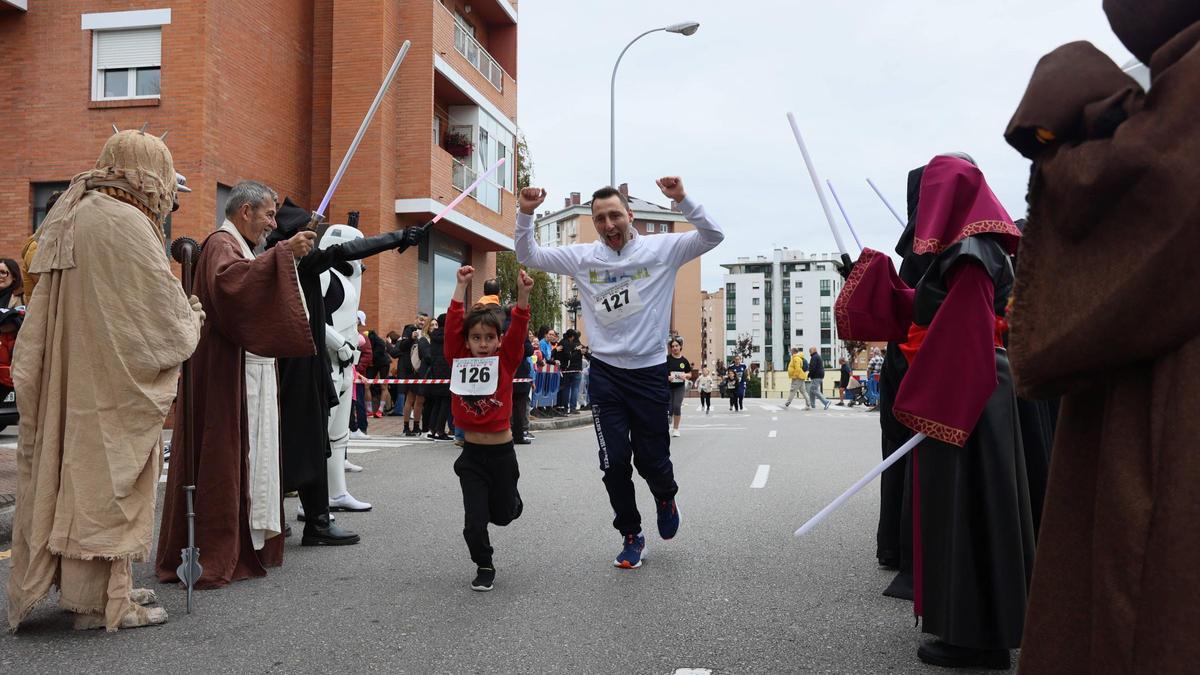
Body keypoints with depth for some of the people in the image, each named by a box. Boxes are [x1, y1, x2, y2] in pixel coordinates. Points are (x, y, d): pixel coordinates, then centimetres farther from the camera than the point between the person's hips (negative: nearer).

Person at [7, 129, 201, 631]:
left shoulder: (74, 215, 12)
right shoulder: (125, 223, -17)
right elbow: (161, 307, -15)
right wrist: (193, 317, 5)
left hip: (73, 374, 9)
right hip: (114, 380, -9)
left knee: (80, 470, 15)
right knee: (106, 476, -2)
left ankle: (79, 582, 26)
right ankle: (100, 599, 7)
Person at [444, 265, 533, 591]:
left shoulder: (506, 361, -4)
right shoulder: (459, 360, -2)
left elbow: (518, 330, -16)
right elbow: (452, 326, -12)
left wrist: (523, 294, -29)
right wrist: (461, 286, -18)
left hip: (502, 451, 0)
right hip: (471, 453, 0)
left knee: (502, 513, 18)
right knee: (474, 521, -2)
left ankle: (512, 500, 54)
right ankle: (484, 567, 24)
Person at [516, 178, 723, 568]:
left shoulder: (662, 249, -4)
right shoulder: (582, 258, 2)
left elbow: (713, 237, -11)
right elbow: (528, 256, 5)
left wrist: (682, 201, -24)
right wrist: (526, 214, -11)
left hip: (650, 371, -1)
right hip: (605, 373, 1)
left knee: (652, 459, 6)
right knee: (615, 462, 1)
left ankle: (665, 497, 42)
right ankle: (631, 536, 21)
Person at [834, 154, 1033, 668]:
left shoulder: (971, 258, -17)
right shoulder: (960, 255, 14)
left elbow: (966, 342, -23)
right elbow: (917, 313, 20)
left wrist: (933, 409, -24)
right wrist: (863, 274, 24)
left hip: (964, 399, -10)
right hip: (963, 395, 10)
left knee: (962, 506, -4)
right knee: (965, 506, 16)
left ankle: (975, 637, 6)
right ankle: (980, 625, 27)